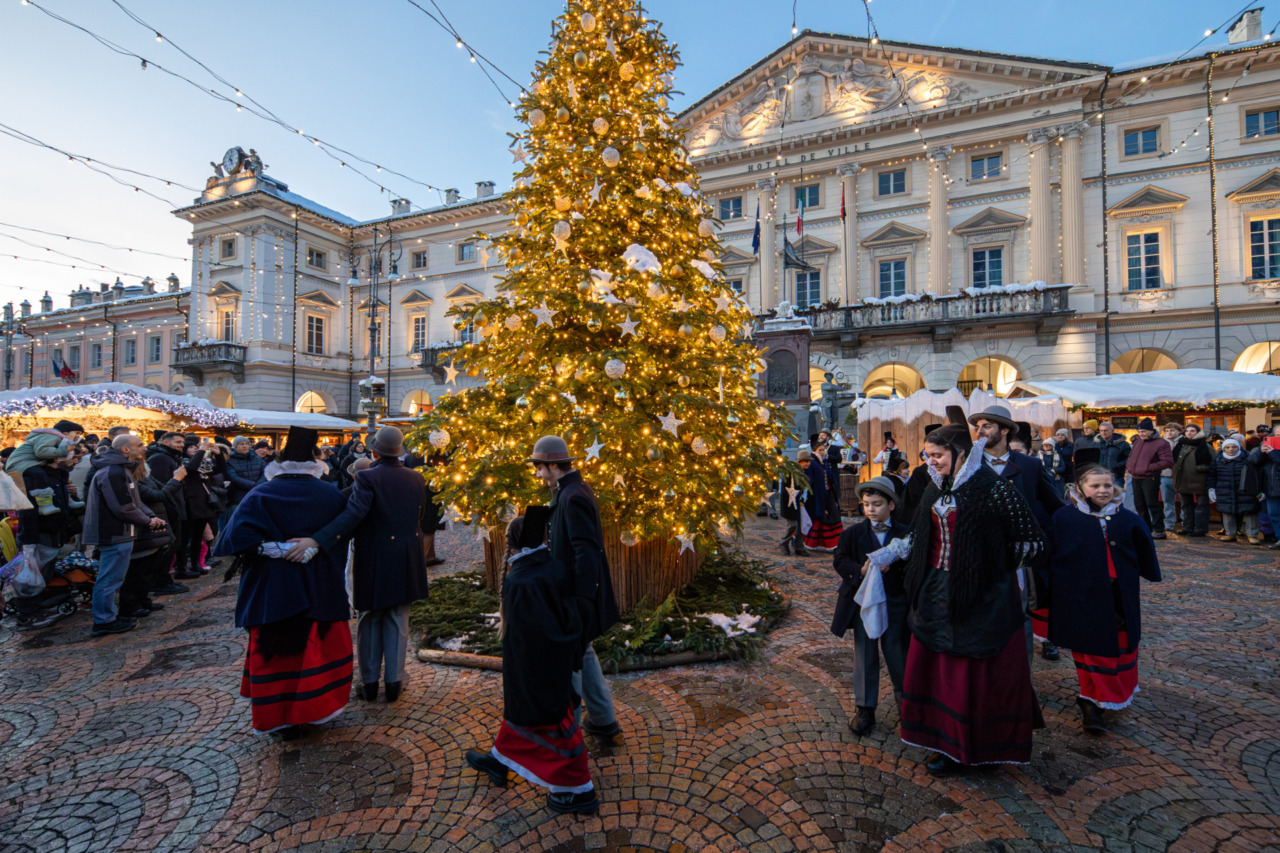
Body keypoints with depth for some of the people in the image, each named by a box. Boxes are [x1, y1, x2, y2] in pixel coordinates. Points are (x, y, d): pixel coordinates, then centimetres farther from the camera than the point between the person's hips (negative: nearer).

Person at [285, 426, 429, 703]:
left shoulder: (367, 478, -15)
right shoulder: (416, 478, -1)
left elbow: (353, 514, -28)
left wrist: (315, 540, -32)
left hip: (373, 560, -3)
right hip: (406, 562, 3)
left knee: (369, 620, 15)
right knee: (398, 621, 13)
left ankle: (369, 681, 25)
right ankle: (394, 681, 20)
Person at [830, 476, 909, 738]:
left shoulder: (904, 534, -3)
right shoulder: (852, 533, -2)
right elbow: (839, 561, -5)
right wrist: (860, 570, -22)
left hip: (895, 604, 0)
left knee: (896, 652, 14)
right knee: (865, 656, 9)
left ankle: (904, 694, 40)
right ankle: (866, 709, 23)